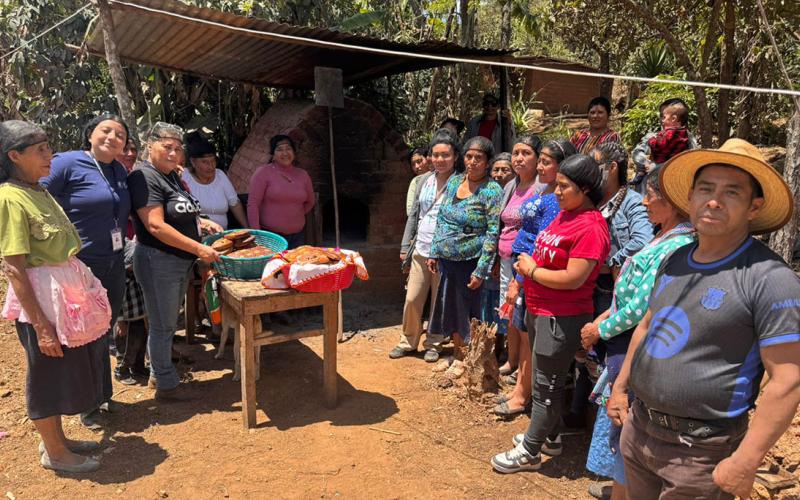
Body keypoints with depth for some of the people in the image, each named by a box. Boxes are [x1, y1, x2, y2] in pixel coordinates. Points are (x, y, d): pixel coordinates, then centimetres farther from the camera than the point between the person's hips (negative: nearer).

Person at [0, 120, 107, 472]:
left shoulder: (39, 191, 8)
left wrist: (80, 288, 15)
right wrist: (41, 325, -21)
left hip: (69, 290, 9)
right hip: (42, 298, -9)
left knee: (67, 370, 21)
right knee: (49, 374, 8)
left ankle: (55, 439, 41)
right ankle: (54, 453, 28)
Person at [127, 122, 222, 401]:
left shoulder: (172, 175, 13)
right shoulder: (144, 177, -16)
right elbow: (156, 225, -24)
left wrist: (200, 222, 6)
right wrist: (198, 249, -26)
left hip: (181, 261, 9)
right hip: (158, 261, -9)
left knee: (168, 323, 19)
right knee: (162, 326, 3)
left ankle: (157, 374, 35)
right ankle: (167, 386, 16)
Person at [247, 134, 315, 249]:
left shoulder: (302, 174, 9)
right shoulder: (263, 172, -5)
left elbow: (310, 201, 23)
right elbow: (252, 204, -9)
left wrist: (297, 216, 12)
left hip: (298, 234, 4)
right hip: (270, 235, -4)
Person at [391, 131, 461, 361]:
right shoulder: (424, 180, 8)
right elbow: (414, 215, 13)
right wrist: (405, 247, 11)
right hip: (420, 250, 4)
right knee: (412, 299, 9)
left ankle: (433, 344, 26)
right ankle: (408, 341, 26)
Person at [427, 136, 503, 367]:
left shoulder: (492, 191, -13)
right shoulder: (454, 181, 5)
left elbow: (493, 233, -16)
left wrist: (481, 270, -19)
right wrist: (434, 252, 8)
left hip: (471, 261, -6)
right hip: (447, 259, 6)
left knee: (468, 310, 7)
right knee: (451, 308, 17)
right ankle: (457, 354, 37)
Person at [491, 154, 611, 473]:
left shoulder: (591, 227, -20)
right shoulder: (564, 214, 8)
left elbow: (573, 279, -24)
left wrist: (532, 269, -13)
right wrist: (525, 269, 4)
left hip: (561, 318, -9)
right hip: (539, 310, 9)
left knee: (546, 387, 5)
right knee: (548, 382, 22)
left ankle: (529, 453, 19)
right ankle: (548, 437, 40)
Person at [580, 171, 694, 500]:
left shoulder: (676, 247, -24)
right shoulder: (664, 237, 6)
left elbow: (641, 308, -24)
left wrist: (599, 330, -11)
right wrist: (607, 315, 3)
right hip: (627, 341, 10)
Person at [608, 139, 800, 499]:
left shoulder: (771, 278, -18)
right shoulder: (674, 261, 4)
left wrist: (745, 463, -19)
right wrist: (620, 386, 15)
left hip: (701, 453, -6)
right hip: (638, 430, 7)